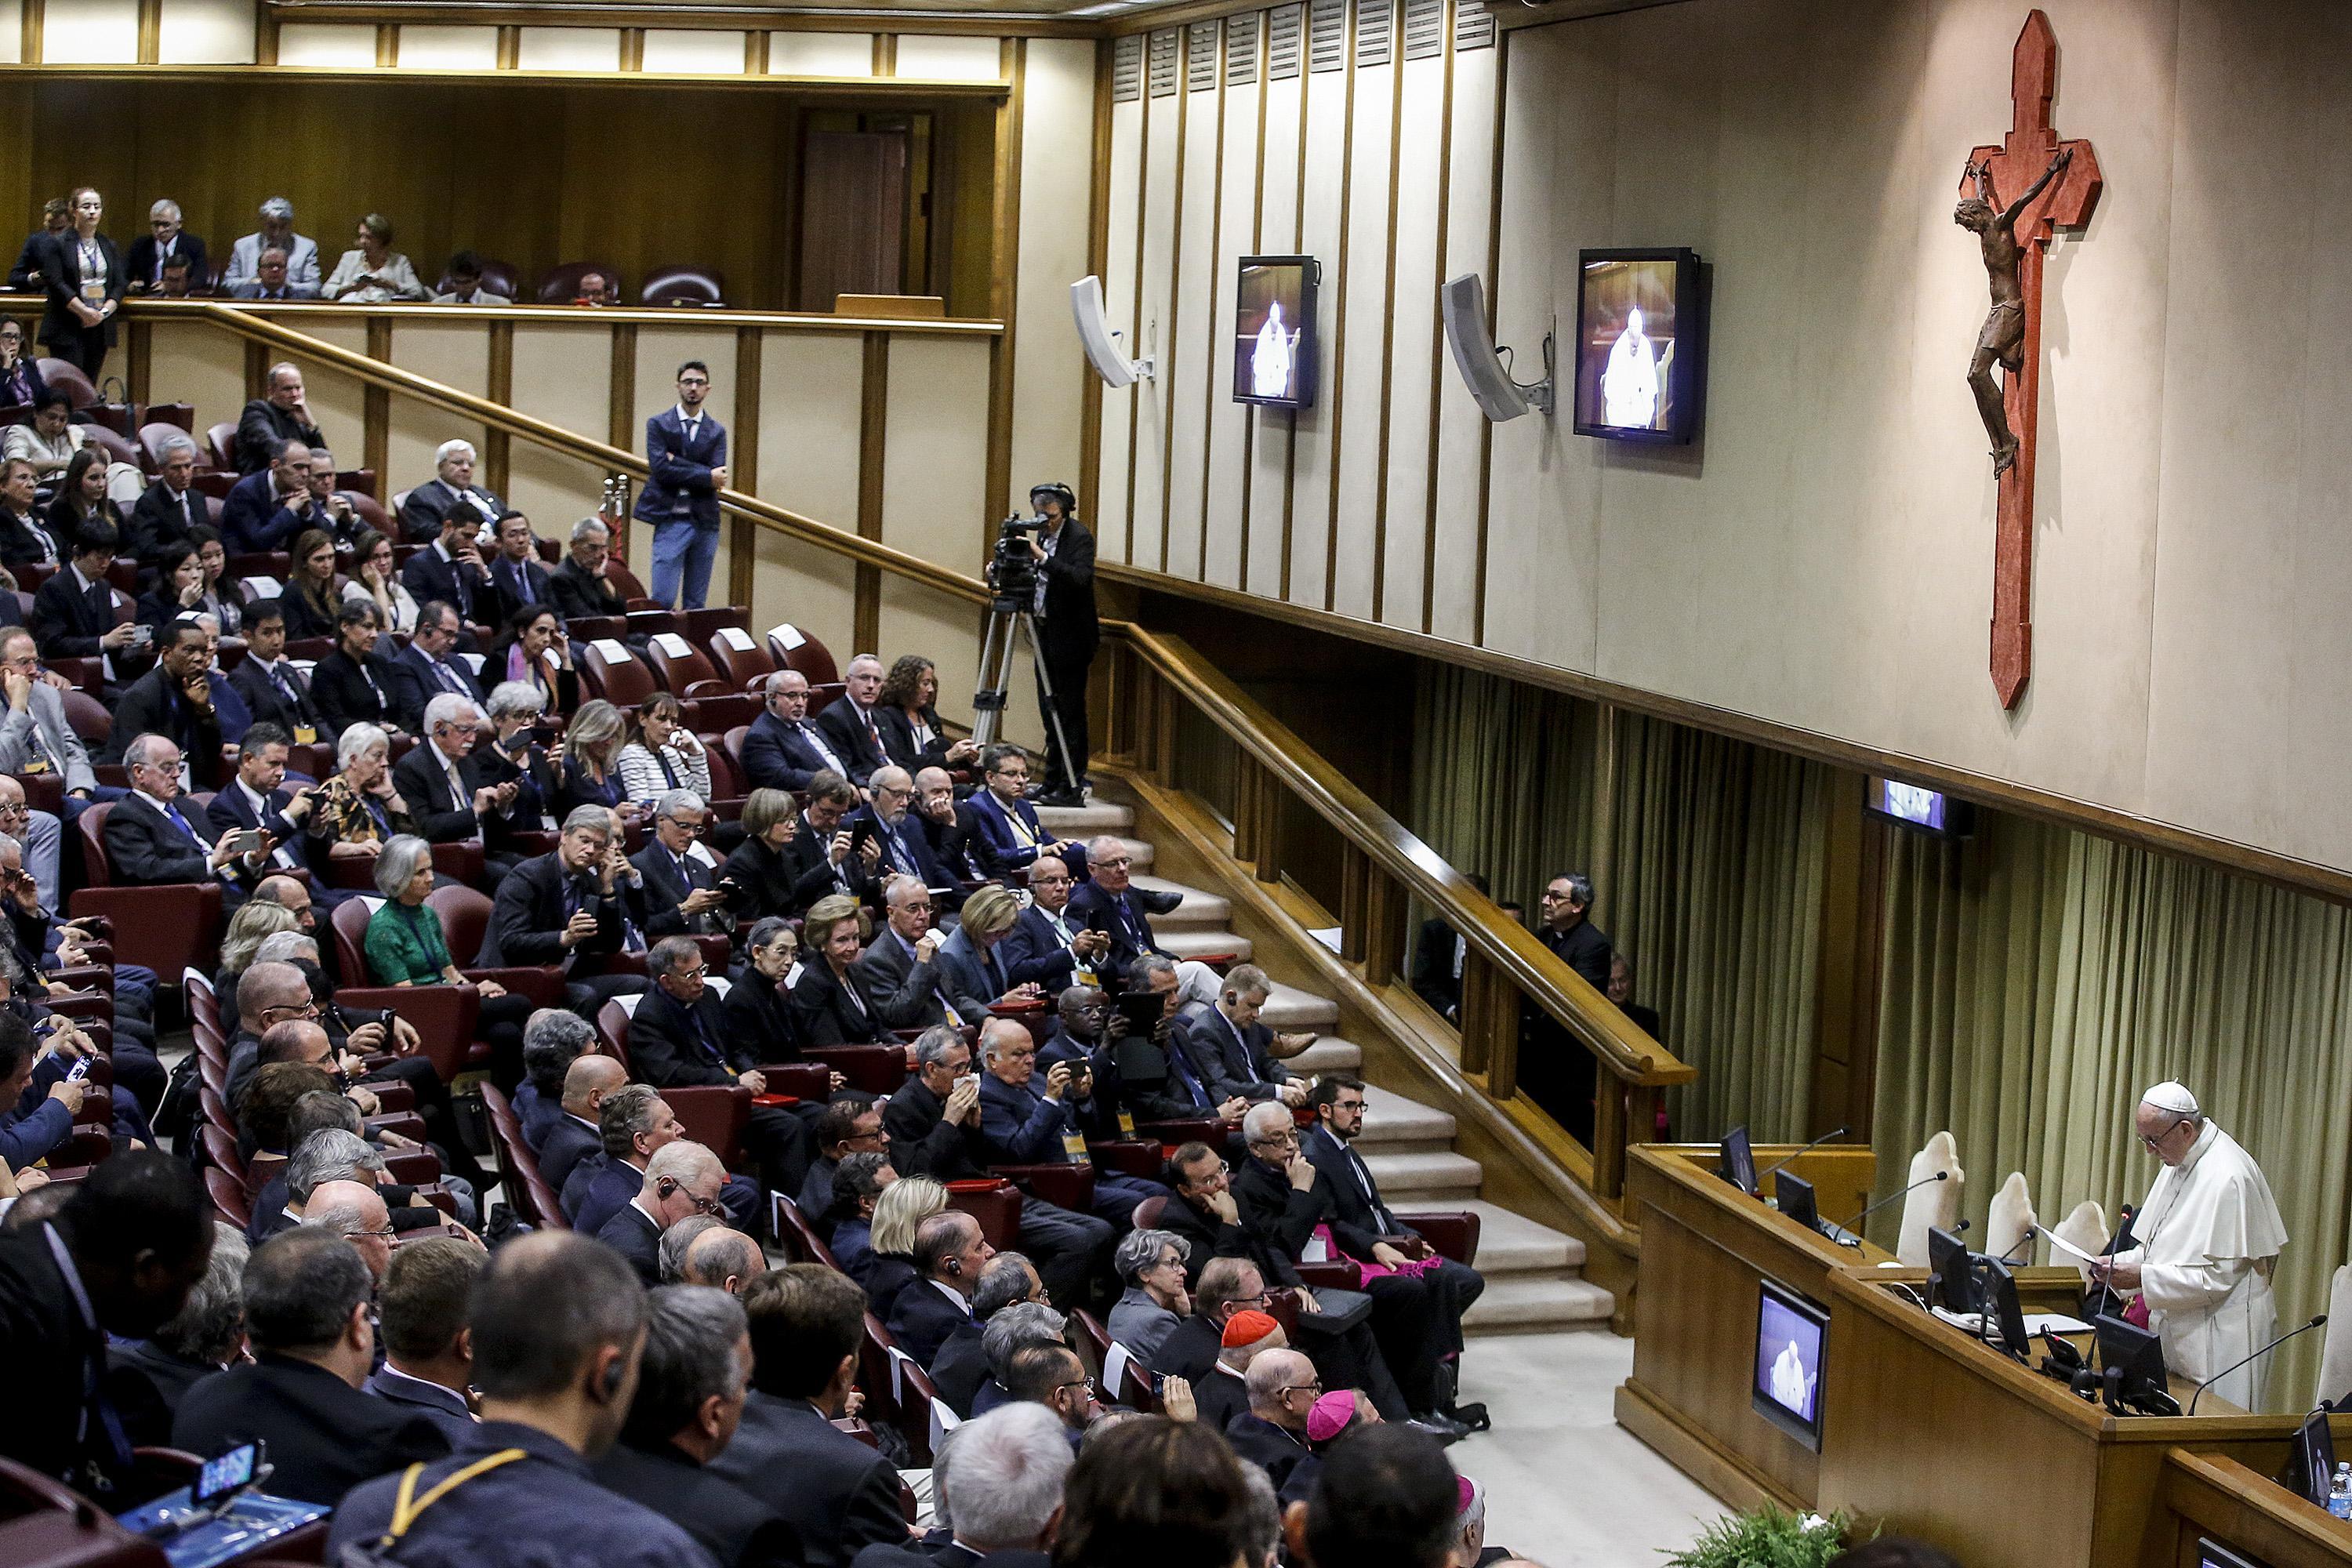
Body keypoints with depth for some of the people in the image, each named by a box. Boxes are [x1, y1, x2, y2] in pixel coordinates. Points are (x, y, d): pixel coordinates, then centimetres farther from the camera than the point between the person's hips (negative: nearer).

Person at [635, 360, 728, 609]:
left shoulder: (717, 432, 11)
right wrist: (706, 476, -10)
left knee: (697, 605, 6)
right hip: (671, 521, -3)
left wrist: (677, 462, -11)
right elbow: (661, 469, -11)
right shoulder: (659, 425, 3)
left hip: (705, 523, 3)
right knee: (662, 600, -11)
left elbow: (718, 476, -4)